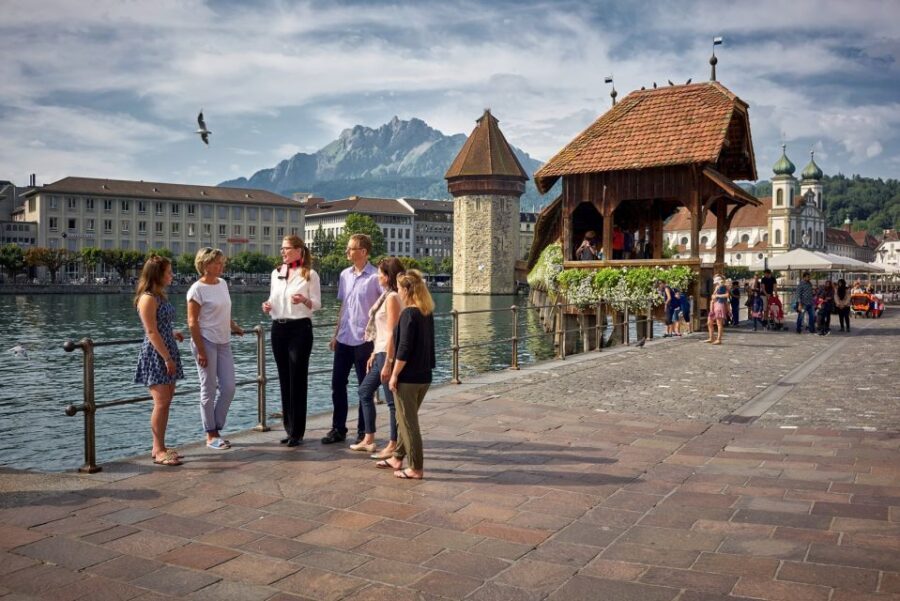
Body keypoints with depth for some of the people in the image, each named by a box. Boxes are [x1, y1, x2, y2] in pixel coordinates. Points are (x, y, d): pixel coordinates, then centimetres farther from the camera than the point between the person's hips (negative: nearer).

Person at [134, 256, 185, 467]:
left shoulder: (160, 296, 14)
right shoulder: (148, 298, -13)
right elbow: (152, 332, -17)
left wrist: (173, 334, 19)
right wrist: (167, 358, -18)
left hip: (167, 352, 9)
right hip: (155, 355, -9)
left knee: (165, 402, 9)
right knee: (161, 402, -8)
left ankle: (159, 447, 16)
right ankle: (159, 451, -2)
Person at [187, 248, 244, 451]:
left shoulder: (222, 283, 9)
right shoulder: (197, 289, -12)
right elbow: (192, 322, -14)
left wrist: (234, 326, 11)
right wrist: (201, 350, -17)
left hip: (224, 343, 7)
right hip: (207, 343, -7)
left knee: (228, 388, 6)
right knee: (209, 390, 1)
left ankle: (215, 428, 21)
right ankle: (211, 435, 13)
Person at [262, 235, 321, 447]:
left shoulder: (310, 275, -4)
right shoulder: (276, 273, 11)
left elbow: (317, 304, -6)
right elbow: (274, 299, 16)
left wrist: (304, 300, -26)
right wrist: (268, 306, -5)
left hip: (300, 328, -5)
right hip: (278, 328, 5)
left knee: (298, 379, -3)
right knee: (284, 379, 9)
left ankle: (297, 432, 3)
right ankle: (289, 428, 18)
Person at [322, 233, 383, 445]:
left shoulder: (375, 277, -11)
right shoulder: (345, 275, 10)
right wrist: (336, 334, 15)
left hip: (364, 340, -6)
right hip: (344, 339, 6)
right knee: (337, 383, 10)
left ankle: (363, 432, 16)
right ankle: (338, 429, 22)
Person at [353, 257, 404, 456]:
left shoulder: (392, 298, -15)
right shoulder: (387, 295, 14)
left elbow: (392, 333, -20)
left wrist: (388, 362, -21)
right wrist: (374, 354, 19)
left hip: (388, 354, -11)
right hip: (381, 353, 11)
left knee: (392, 401, -2)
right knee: (365, 391, 18)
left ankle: (394, 445, 8)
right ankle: (369, 440, 25)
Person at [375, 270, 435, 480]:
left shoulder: (409, 314, -17)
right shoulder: (428, 313, 8)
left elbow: (404, 349, -20)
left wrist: (394, 374, -13)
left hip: (408, 377, -8)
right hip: (424, 376, 8)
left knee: (408, 422, 2)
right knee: (406, 419, 20)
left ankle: (416, 468, 8)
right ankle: (398, 458, 33)